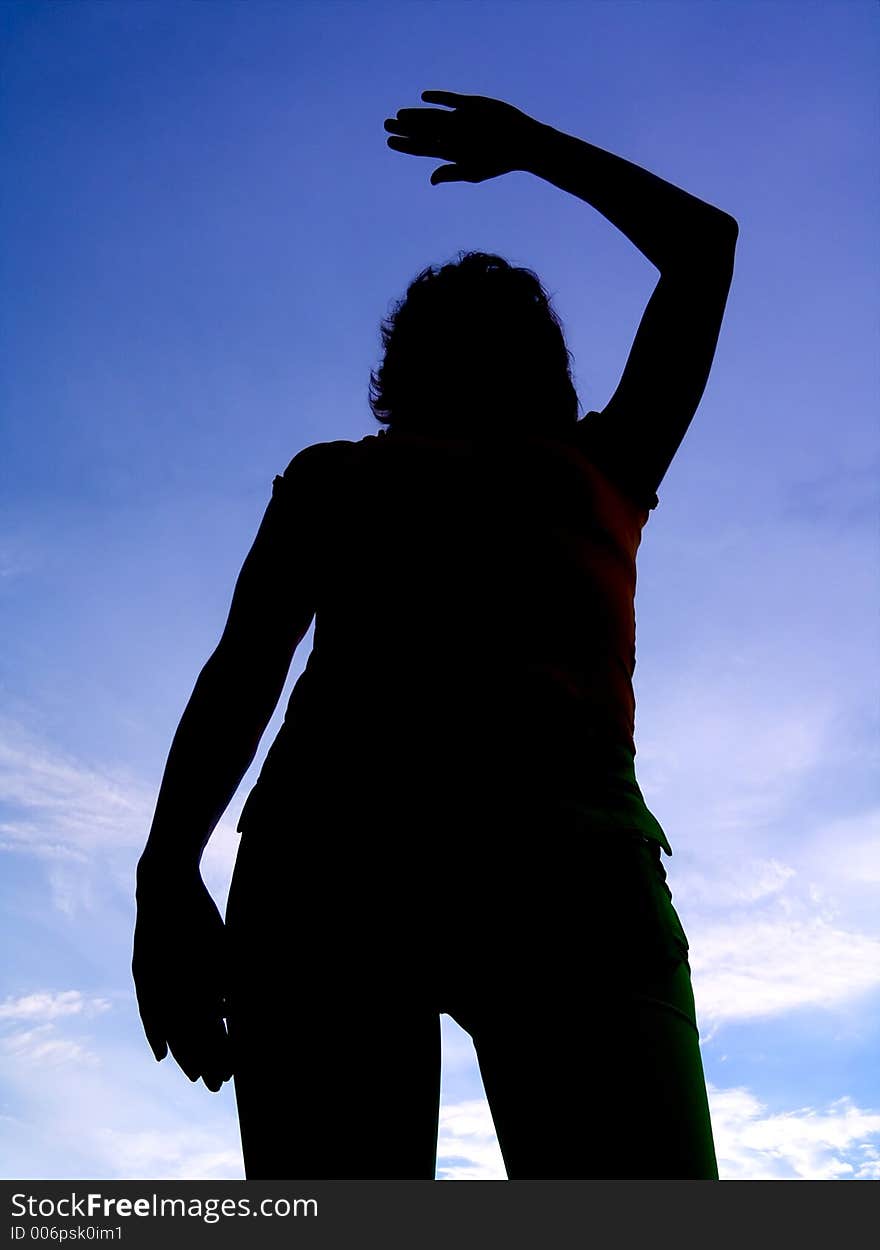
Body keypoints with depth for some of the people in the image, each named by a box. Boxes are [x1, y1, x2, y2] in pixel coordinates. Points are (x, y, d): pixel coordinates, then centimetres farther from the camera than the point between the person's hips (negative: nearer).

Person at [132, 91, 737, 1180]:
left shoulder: (602, 468, 35)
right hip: (330, 833, 0)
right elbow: (243, 669, 19)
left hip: (569, 831, 1)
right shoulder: (335, 474, 32)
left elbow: (704, 245, 45)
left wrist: (534, 145, 53)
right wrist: (168, 875, 4)